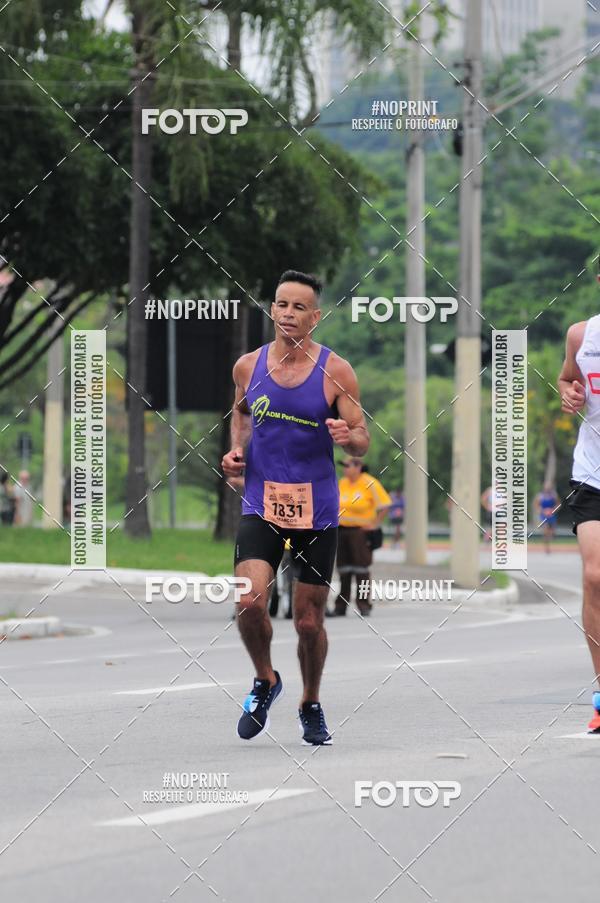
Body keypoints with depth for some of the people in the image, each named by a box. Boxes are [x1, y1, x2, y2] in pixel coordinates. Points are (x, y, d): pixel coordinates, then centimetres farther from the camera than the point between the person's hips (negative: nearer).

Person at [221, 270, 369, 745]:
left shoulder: (335, 371, -6)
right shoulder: (248, 365, 2)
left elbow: (363, 441, -3)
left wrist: (347, 435, -25)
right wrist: (237, 449, 6)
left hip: (316, 510, -1)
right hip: (260, 505, 1)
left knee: (309, 621, 5)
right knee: (249, 602, -19)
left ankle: (311, 706, 30)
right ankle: (265, 681, 10)